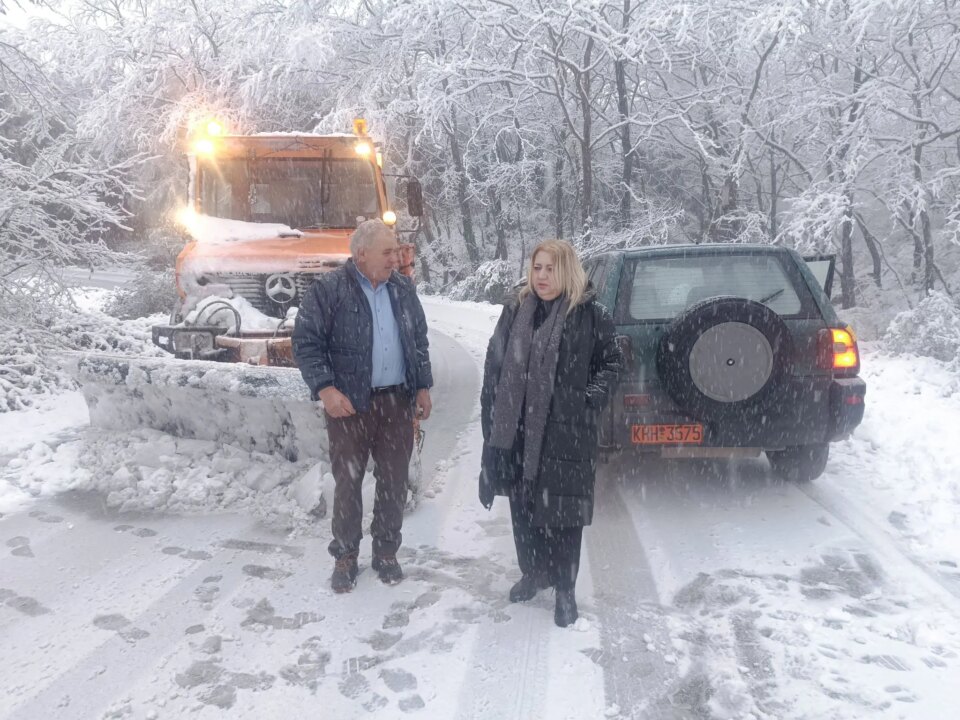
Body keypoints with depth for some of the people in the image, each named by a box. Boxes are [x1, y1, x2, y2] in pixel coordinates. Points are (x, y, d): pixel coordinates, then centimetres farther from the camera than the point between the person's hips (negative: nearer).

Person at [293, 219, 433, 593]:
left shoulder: (403, 288, 7)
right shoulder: (329, 289, -9)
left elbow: (419, 339, 16)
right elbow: (305, 342, -9)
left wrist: (423, 386, 11)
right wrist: (325, 388, -18)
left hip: (397, 401, 4)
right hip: (349, 403, -4)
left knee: (394, 480, 10)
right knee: (347, 481, 6)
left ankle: (386, 552, 26)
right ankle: (345, 556, 22)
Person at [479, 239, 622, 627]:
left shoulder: (591, 314, -5)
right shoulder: (516, 311, 5)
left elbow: (611, 362, 6)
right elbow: (494, 366, 8)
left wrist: (592, 397, -7)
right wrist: (491, 417, 4)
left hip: (567, 432, -4)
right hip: (518, 429, 4)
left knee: (563, 509, 2)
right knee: (523, 505, 14)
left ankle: (565, 588, 20)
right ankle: (534, 572, 35)